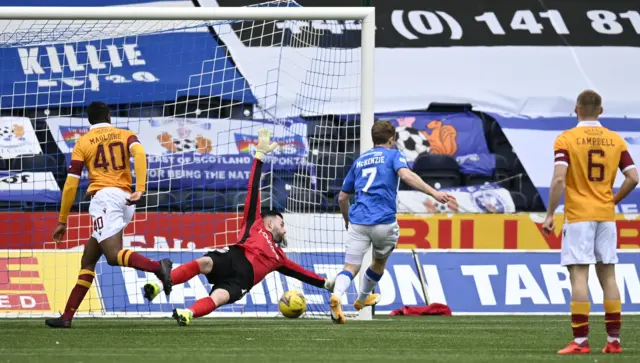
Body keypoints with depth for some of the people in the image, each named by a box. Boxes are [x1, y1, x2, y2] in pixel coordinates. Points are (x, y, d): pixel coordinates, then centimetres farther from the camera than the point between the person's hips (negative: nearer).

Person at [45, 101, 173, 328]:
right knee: (88, 259, 12)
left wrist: (62, 221, 14)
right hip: (126, 200, 5)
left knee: (114, 255, -21)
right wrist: (140, 190, -14)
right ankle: (67, 316, 10)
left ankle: (158, 267, -44)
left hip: (104, 197, -5)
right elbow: (138, 152, -6)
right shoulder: (125, 135, 18)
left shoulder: (83, 143, 11)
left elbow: (71, 184, 7)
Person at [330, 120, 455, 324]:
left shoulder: (359, 161, 22)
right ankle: (363, 299, 43)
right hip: (384, 222, -3)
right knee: (380, 262, 25)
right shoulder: (393, 155, 7)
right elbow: (405, 175, -15)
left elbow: (342, 197, 26)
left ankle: (337, 296, -35)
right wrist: (433, 193, -24)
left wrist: (347, 221, 44)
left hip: (358, 221, 3)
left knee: (351, 268, -5)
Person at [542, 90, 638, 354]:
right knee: (608, 275, 9)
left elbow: (559, 179, -17)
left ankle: (580, 341, -11)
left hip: (578, 216, -4)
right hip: (606, 216, 4)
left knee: (579, 276, -6)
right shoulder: (616, 141, 6)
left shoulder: (566, 139, -6)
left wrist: (550, 214, -10)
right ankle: (613, 340, 9)